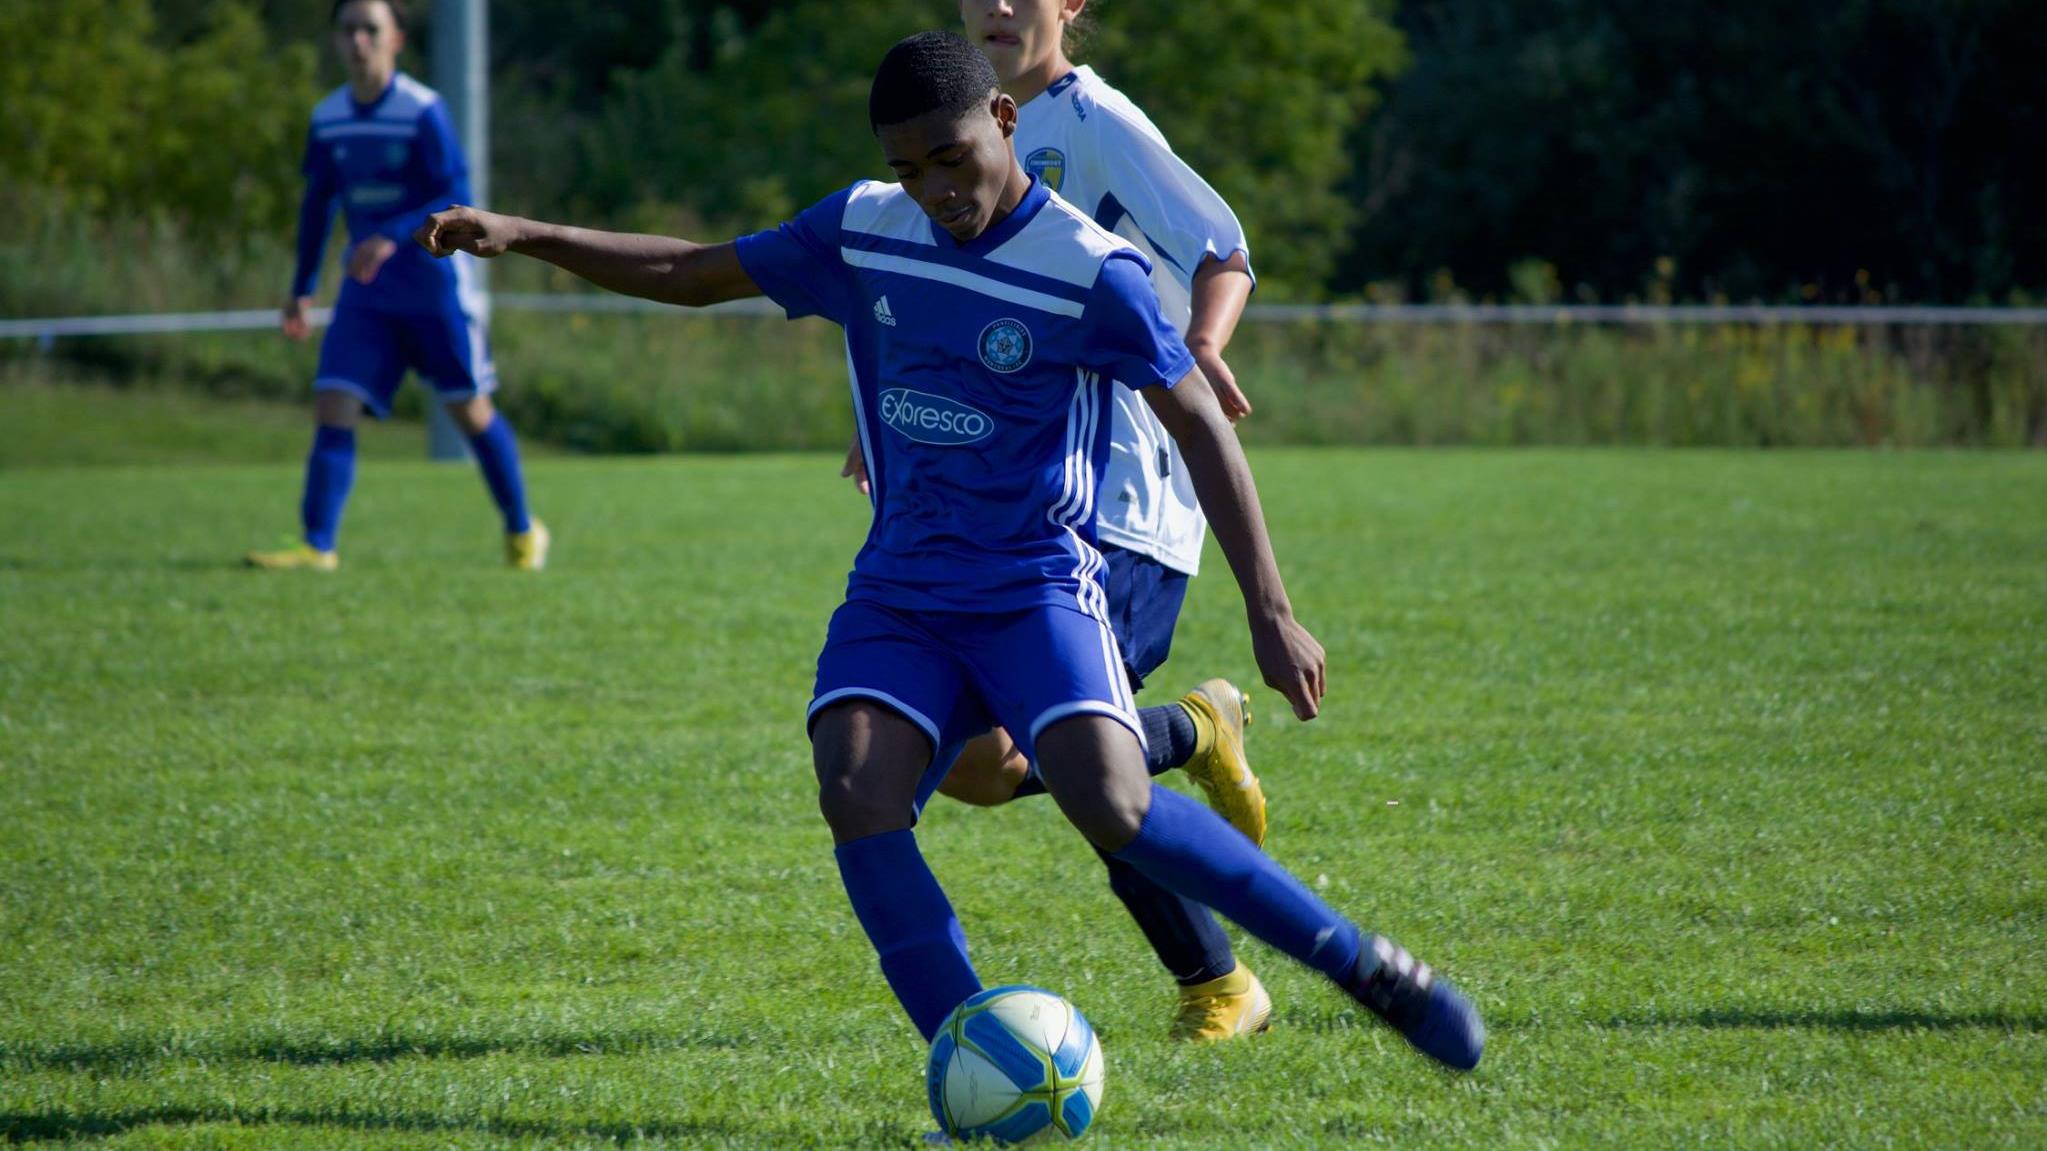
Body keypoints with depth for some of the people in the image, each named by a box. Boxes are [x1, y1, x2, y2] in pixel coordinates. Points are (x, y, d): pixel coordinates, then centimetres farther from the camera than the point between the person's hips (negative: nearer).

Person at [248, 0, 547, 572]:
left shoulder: (423, 112, -14)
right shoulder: (328, 118, 4)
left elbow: (458, 200, -18)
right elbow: (318, 201, 16)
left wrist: (393, 237, -31)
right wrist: (302, 288, 15)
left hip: (434, 286, -4)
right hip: (367, 294, 4)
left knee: (470, 411, 5)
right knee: (334, 406, -10)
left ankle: (522, 531, 24)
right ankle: (316, 546, -12)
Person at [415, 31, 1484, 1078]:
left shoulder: (1091, 271, -10)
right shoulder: (860, 231, 4)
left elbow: (1198, 425, -5)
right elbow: (694, 273, 14)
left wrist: (1271, 610, -9)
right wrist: (522, 235, 4)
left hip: (1037, 588, -4)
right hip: (896, 593, 4)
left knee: (1109, 802, -27)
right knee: (856, 794, -23)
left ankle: (1364, 964, -11)